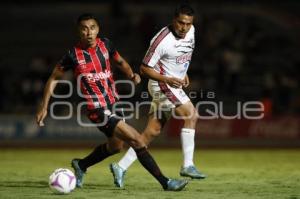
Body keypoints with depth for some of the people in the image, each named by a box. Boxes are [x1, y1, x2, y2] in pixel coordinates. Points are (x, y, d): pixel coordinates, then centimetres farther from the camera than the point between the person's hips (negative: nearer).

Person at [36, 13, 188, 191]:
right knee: (137, 141, -15)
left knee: (115, 146, 26)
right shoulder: (74, 55, -13)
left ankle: (81, 166, 47)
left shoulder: (105, 45, 0)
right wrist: (44, 107, -1)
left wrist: (131, 74, -3)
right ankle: (165, 183, -10)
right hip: (98, 109, -7)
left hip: (114, 103, 7)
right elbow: (54, 78, 0)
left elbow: (121, 62, 18)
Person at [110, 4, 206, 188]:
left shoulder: (191, 31, 3)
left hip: (174, 85, 8)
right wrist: (167, 79, -25)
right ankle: (188, 165, -17)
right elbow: (145, 68, -15)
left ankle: (121, 167, 7)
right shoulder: (162, 40, -21)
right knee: (191, 115, -20)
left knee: (153, 131, 4)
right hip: (162, 84, -8)